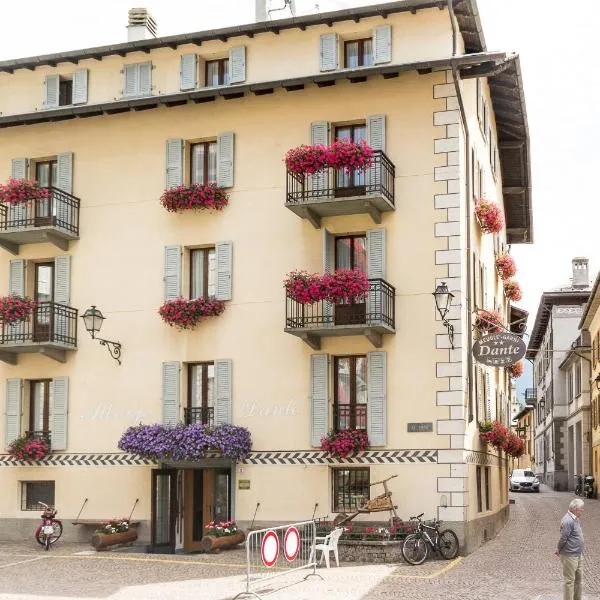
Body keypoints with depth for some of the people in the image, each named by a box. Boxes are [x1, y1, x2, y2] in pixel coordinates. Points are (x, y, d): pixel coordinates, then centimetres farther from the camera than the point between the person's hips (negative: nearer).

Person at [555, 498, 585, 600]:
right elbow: (563, 538, -20)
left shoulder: (576, 519, 9)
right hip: (570, 556, -10)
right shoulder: (568, 521, -24)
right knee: (570, 580, -1)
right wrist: (559, 550, -6)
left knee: (578, 578, 18)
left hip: (578, 555, 10)